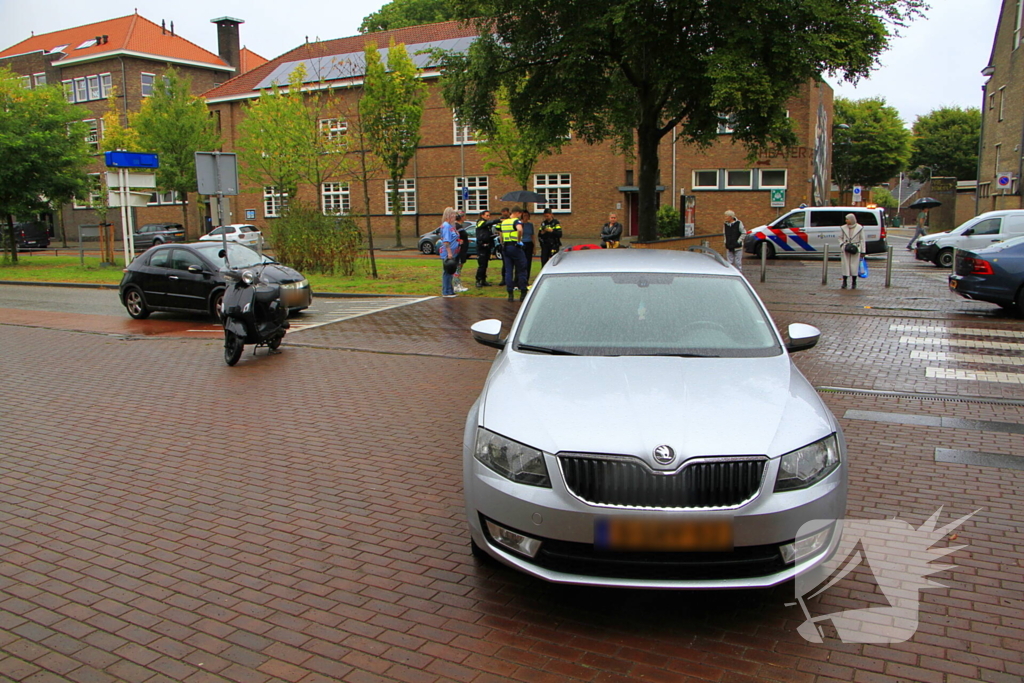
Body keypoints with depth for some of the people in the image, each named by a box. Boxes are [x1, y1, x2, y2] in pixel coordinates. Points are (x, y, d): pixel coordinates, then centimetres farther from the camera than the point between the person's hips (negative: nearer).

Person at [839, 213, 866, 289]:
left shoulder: (859, 228, -1)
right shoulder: (843, 228, 5)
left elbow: (862, 240, 3)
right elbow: (840, 238, 15)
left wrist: (862, 251, 1)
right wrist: (842, 245, -4)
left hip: (855, 250, -2)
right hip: (845, 250, 2)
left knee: (854, 266, 0)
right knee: (845, 265, -2)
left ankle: (854, 283, 13)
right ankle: (844, 283, 3)